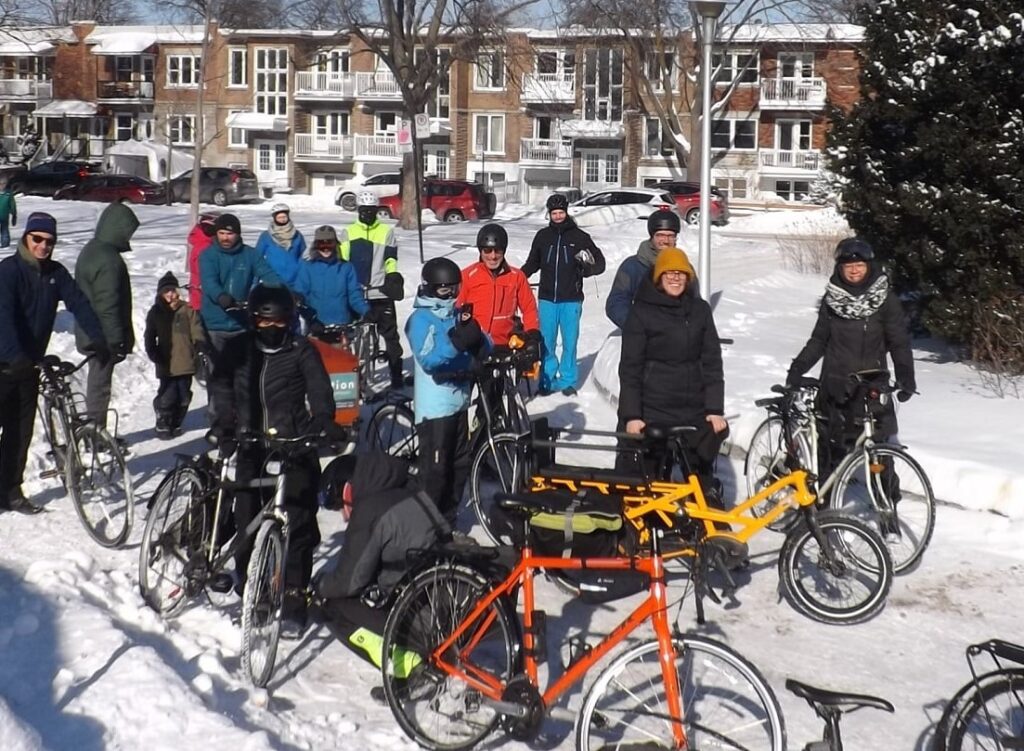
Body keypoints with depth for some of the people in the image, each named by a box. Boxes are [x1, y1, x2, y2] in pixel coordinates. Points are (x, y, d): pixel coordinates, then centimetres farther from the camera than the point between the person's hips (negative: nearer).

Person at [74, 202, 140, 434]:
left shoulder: (90, 251, 11)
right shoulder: (109, 260, -22)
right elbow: (108, 305, -25)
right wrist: (117, 340, -21)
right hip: (104, 336, -10)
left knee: (97, 379, 18)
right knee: (100, 382, 0)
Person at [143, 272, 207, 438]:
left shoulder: (187, 310, 4)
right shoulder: (155, 313, 5)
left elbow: (197, 333, 2)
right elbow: (149, 339, 7)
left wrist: (200, 347, -15)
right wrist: (155, 356, -5)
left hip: (185, 364, 1)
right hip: (166, 366, -1)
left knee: (183, 396, 7)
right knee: (167, 396, -7)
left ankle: (176, 423, 25)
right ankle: (163, 425, 11)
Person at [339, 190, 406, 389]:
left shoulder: (386, 231, 6)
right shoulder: (348, 232, 9)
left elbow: (391, 260, 6)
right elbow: (341, 261, 7)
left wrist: (394, 278, -6)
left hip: (380, 293, -1)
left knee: (390, 335, 0)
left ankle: (396, 375, 6)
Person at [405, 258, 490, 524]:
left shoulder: (457, 314, 10)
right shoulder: (421, 319, -10)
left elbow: (485, 349, 6)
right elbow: (427, 359, -21)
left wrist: (476, 337, -16)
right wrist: (456, 342, -33)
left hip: (459, 400, 8)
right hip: (434, 405, -8)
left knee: (459, 465, 14)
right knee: (435, 468, -5)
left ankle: (448, 520, 26)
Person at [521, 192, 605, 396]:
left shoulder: (579, 237, 0)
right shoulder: (542, 236, 6)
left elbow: (600, 262, 5)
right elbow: (532, 263, 15)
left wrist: (589, 267, -17)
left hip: (571, 299, -1)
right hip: (547, 298, 1)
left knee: (570, 341, 4)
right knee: (546, 341, 1)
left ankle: (568, 381, 16)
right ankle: (548, 379, 13)